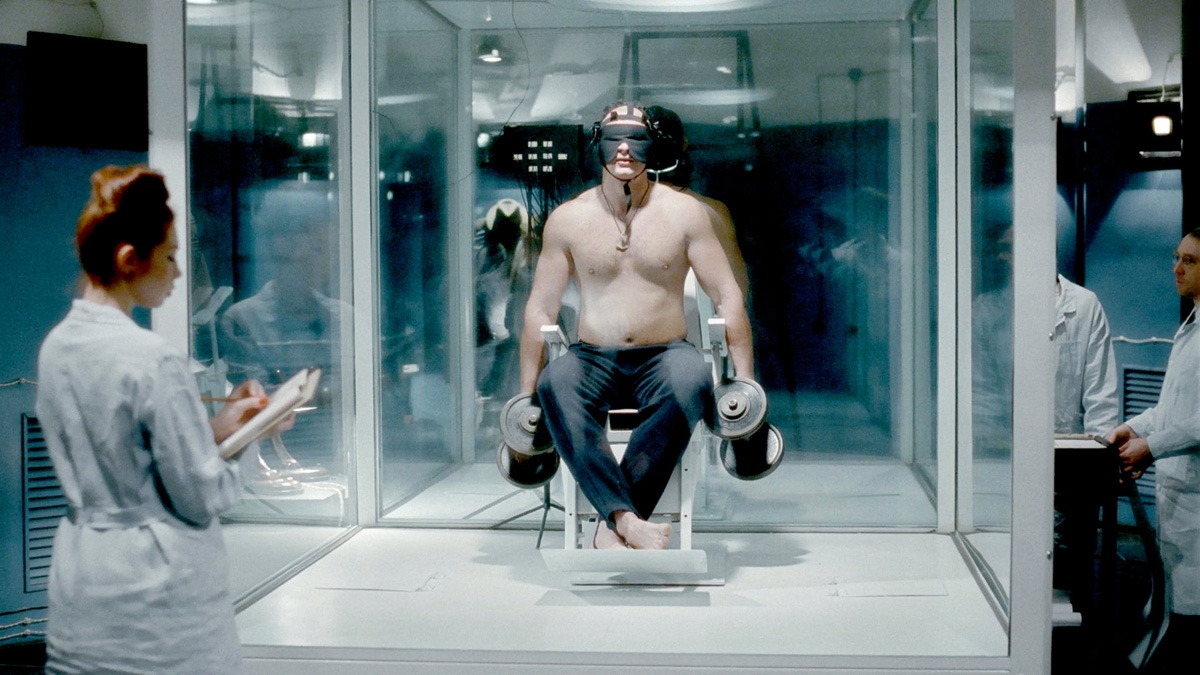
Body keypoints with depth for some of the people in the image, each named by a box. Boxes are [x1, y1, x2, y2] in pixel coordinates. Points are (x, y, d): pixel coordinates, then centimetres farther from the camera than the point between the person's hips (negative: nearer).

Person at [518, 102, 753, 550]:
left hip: (663, 358, -1)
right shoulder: (567, 220, 4)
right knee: (554, 383, -35)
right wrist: (525, 396, 6)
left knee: (693, 379, -37)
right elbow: (540, 309, 9)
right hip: (593, 360, 1)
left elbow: (728, 298, 2)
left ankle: (612, 524, -34)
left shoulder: (684, 212, 2)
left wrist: (745, 381, -5)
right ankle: (627, 518, -45)